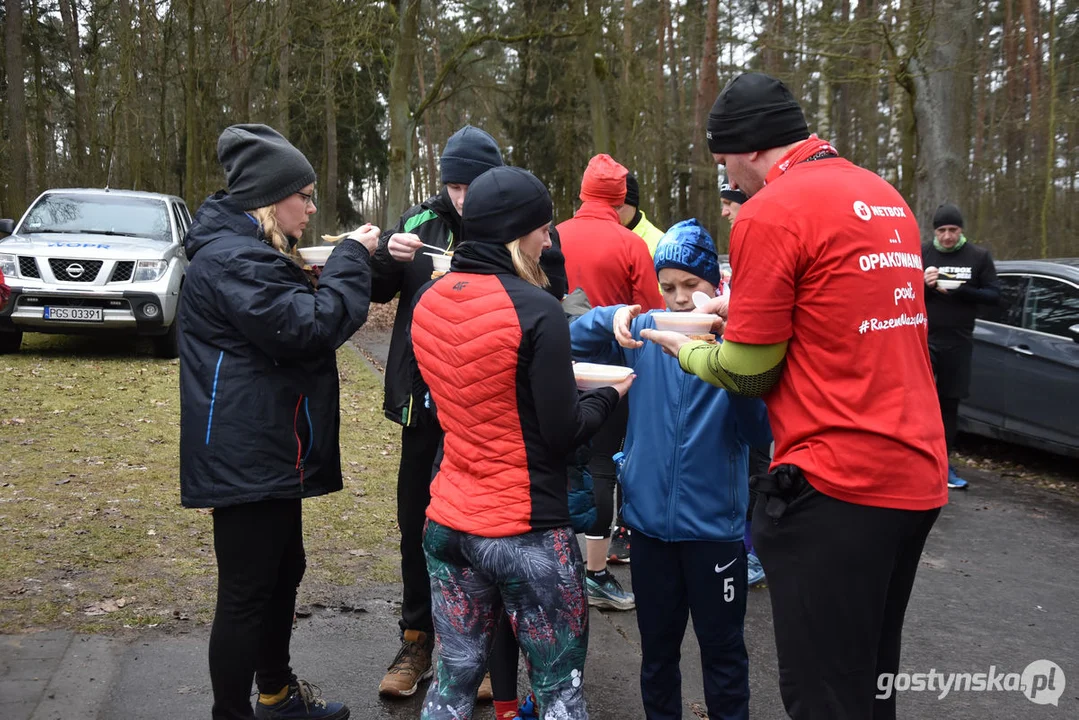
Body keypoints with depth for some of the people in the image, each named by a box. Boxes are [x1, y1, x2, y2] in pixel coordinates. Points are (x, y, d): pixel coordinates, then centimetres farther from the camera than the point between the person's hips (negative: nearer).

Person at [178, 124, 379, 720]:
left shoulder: (251, 251, 16)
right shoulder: (229, 258, -20)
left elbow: (296, 314, 18)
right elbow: (308, 326, -24)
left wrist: (349, 263, 5)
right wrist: (351, 259, -13)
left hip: (270, 450, 11)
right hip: (245, 457, -11)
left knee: (282, 571, 21)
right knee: (246, 591, -1)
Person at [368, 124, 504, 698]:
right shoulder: (421, 221, 4)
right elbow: (379, 290, 11)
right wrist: (388, 254, -10)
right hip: (425, 396, 4)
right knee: (415, 516, 12)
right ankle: (417, 639, 29)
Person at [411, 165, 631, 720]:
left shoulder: (429, 302, 3)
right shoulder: (535, 309, -17)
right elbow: (562, 433, -14)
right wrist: (610, 393, 3)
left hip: (448, 522, 6)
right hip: (526, 530, -6)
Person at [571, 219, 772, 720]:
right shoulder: (645, 332, 0)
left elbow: (762, 431, -17)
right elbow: (575, 345, -2)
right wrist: (610, 318, -21)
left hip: (714, 524, -3)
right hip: (649, 519, 3)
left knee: (722, 650, 12)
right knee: (657, 646, 19)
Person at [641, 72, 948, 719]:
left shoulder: (772, 211, -11)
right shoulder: (888, 198, 14)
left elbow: (748, 372, -7)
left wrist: (686, 350, 12)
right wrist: (748, 305, 23)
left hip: (837, 484, -9)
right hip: (918, 477, 9)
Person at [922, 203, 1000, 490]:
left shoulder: (979, 256, 2)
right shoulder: (921, 253, 2)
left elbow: (994, 295, 0)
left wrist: (959, 291, -17)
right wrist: (923, 284, -17)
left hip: (959, 343, 1)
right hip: (924, 337, -1)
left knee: (950, 403, 8)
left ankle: (943, 463, 18)